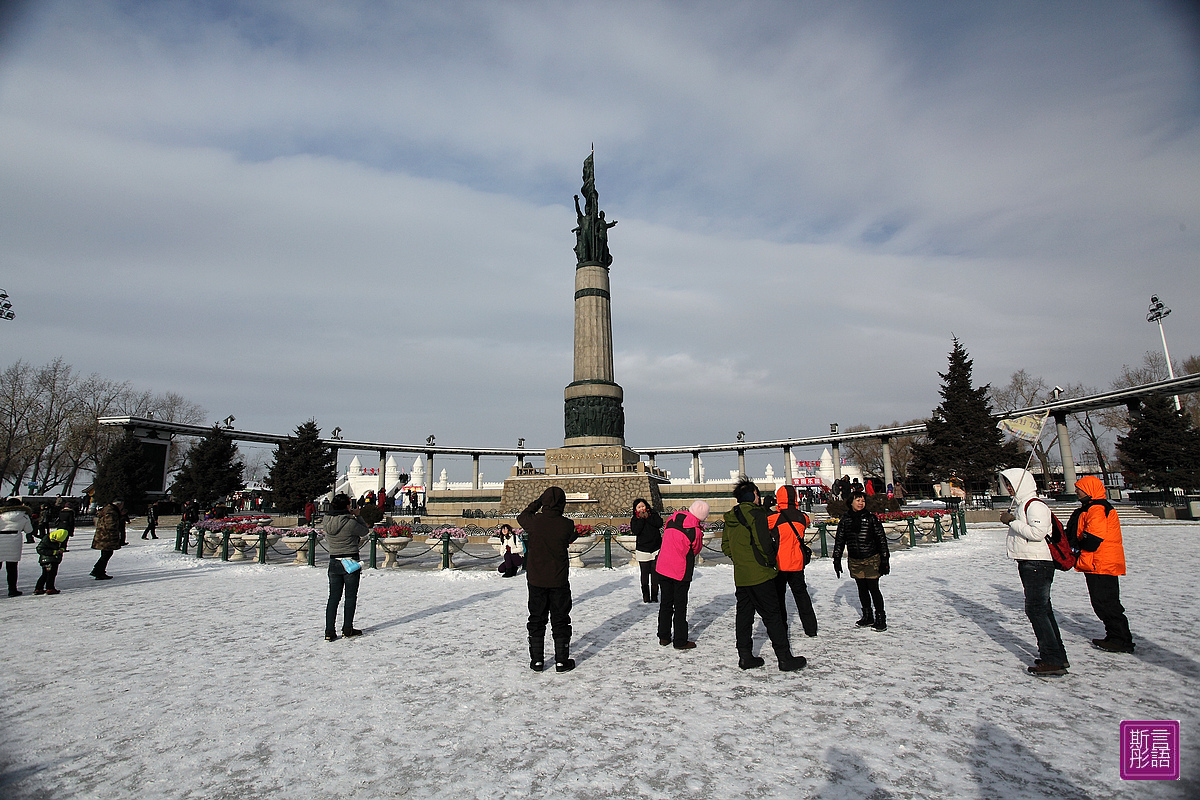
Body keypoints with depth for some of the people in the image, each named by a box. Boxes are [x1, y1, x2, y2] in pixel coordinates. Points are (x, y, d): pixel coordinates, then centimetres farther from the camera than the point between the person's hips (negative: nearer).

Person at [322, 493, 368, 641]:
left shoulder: (327, 523, -1)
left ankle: (329, 631, 10)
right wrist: (357, 517, 5)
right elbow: (365, 531, -3)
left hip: (333, 563, 5)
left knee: (333, 597, 11)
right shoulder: (350, 523, -19)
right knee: (351, 597, 8)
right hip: (351, 562, -5)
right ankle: (347, 629, 15)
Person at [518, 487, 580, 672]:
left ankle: (537, 660, 21)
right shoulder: (567, 525, -16)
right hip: (559, 581, -1)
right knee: (560, 621, 12)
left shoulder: (534, 521, -12)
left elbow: (522, 516, 10)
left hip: (536, 580, 1)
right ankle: (562, 661, 17)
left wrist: (538, 502, 15)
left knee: (536, 620, 15)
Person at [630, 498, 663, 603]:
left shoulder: (653, 514, 3)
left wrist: (647, 517, -15)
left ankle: (654, 595, 13)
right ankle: (645, 596, 13)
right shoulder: (634, 520, 2)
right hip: (643, 550, 0)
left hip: (656, 549, 1)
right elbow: (635, 531, -15)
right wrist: (641, 518, -15)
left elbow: (659, 524, -13)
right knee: (645, 574, 1)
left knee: (655, 573, 2)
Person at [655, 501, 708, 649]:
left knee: (666, 603, 17)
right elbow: (695, 550, -3)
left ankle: (664, 637, 26)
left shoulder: (671, 519, -2)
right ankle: (680, 641, 16)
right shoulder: (695, 531, -18)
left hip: (662, 568, 5)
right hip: (680, 571, -5)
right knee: (680, 606, 8)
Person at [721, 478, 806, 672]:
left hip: (740, 576, 7)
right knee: (772, 616, 1)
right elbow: (764, 544, -18)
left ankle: (745, 656, 18)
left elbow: (725, 546, 12)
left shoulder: (730, 518, 9)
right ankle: (785, 658, 8)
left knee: (744, 614, 13)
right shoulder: (756, 513, -13)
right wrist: (770, 561, -1)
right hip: (759, 575, -7)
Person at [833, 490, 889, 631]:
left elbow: (882, 539, -2)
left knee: (873, 588, -3)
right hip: (854, 561, 3)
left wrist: (885, 559, -4)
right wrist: (837, 560, 6)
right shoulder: (845, 520, 2)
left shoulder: (871, 518, -5)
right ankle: (867, 617, 25)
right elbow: (839, 541, 8)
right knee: (862, 589, 12)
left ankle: (880, 618, 12)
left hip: (871, 560, -3)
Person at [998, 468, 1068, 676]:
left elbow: (1038, 532, -25)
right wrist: (1011, 521, 5)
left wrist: (1012, 521, -17)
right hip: (1028, 563, 10)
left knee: (1036, 609, -9)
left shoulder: (1035, 504, -13)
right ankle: (1058, 656, 23)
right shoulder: (1021, 504, 17)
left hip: (1038, 563, -10)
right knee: (1042, 608, 14)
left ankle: (1052, 661, -4)